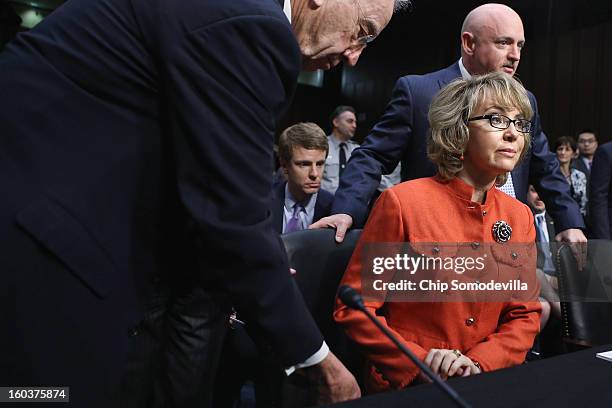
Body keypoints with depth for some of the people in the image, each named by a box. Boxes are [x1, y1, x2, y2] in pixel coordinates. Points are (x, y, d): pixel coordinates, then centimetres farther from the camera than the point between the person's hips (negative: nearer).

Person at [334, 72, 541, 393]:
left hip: (483, 386, 5)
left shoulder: (520, 217, 5)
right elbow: (353, 308, -9)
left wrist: (478, 363, -9)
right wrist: (422, 364, -16)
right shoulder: (402, 201, -12)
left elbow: (525, 316, 8)